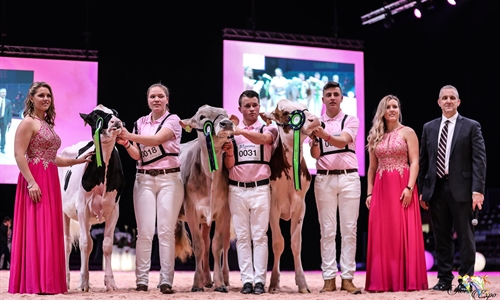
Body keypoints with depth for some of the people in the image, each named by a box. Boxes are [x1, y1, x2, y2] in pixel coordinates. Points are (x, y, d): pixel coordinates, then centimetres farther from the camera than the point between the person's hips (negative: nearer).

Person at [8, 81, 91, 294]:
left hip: (50, 182, 9)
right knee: (35, 230, -8)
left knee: (49, 231, 8)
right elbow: (19, 154, -15)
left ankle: (47, 282, 11)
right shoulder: (28, 122, -6)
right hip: (35, 182, -9)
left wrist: (78, 161, 16)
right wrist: (31, 182, -23)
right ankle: (33, 283, -6)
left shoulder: (48, 124, 19)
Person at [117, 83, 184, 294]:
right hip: (144, 179, 3)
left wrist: (129, 136, -25)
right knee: (145, 231, -2)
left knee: (166, 230, -4)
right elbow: (137, 155, 6)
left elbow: (156, 140, -18)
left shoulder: (173, 120, -1)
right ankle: (141, 279, 1)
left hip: (169, 179, -3)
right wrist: (126, 143, -13)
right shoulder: (141, 122, 12)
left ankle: (166, 280, -2)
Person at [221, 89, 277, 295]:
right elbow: (229, 166, 7)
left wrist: (242, 132, -35)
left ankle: (260, 280, -1)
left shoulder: (268, 129, 5)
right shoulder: (231, 132, 10)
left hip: (260, 189, -2)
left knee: (260, 236, -2)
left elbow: (263, 139, -21)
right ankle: (247, 279, 5)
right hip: (237, 189, 2)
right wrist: (229, 152, -14)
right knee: (242, 236, 2)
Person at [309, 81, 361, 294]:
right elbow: (315, 155, 2)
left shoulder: (351, 121, 6)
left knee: (349, 229, -1)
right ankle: (329, 278, 3)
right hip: (324, 179, 1)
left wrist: (325, 135, -32)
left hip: (348, 178, -1)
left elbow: (342, 142, -14)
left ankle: (347, 278, 2)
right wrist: (314, 138, -17)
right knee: (327, 230, 0)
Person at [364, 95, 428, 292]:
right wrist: (369, 193, 6)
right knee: (381, 235, 2)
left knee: (404, 233, -4)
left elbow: (414, 162, -5)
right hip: (381, 189, 4)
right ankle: (383, 281, 6)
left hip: (402, 187, -4)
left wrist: (409, 188, -16)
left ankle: (407, 280, 0)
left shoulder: (407, 133, 3)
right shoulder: (375, 136, 14)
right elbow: (372, 167, 14)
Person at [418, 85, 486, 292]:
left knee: (465, 236, 0)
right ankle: (444, 279, 14)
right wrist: (422, 190, 7)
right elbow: (423, 161, 13)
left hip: (461, 188, -3)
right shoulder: (429, 128, 13)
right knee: (441, 236, 7)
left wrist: (477, 189, -13)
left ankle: (465, 279, 6)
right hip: (436, 188, 3)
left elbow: (479, 160, -4)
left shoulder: (471, 126, 2)